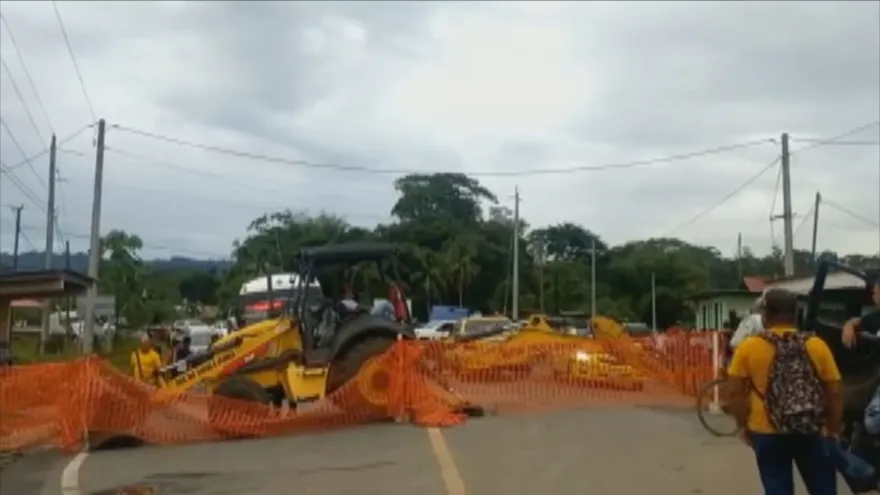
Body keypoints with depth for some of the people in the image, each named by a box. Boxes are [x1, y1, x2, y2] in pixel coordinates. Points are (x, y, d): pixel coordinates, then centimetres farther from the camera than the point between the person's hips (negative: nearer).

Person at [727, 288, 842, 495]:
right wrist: (834, 429, 13)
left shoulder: (748, 347, -4)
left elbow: (736, 394, -4)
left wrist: (744, 426, 9)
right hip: (812, 431, 1)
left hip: (768, 432, -1)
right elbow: (834, 394, 2)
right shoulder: (816, 345, 0)